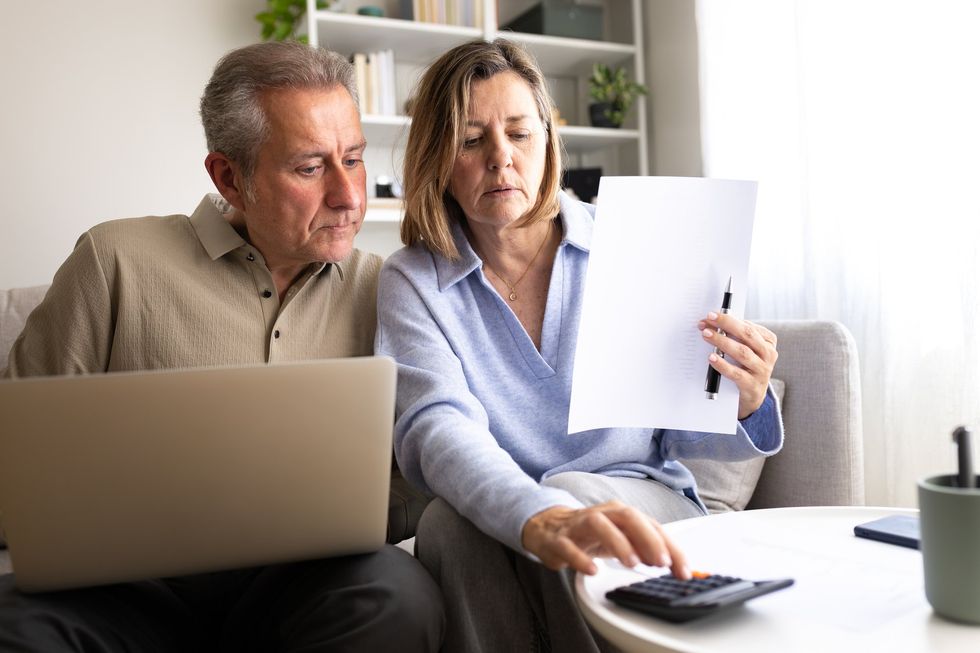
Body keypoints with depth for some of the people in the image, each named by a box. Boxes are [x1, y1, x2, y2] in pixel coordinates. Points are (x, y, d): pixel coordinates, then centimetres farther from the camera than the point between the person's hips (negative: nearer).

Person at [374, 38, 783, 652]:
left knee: (576, 491, -31)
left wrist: (740, 406, -20)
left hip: (645, 506, 0)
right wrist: (542, 518, -41)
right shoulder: (412, 281, -3)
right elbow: (438, 429, -21)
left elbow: (677, 428, 4)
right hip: (491, 532, 0)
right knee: (449, 522, -31)